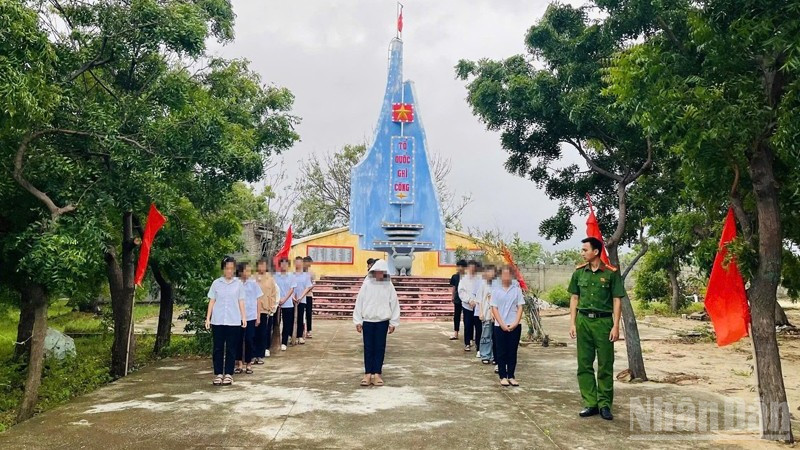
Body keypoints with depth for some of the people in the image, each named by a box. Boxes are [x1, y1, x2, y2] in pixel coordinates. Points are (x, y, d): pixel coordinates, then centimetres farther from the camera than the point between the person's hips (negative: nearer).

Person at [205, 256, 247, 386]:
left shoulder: (238, 283, 4)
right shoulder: (216, 283, 4)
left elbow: (241, 302, 6)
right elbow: (212, 301, 6)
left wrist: (243, 317, 0)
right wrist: (208, 318, 2)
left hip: (234, 321, 0)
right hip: (218, 321, 0)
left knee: (231, 348, 4)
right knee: (218, 348, 4)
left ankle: (228, 374, 11)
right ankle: (218, 374, 12)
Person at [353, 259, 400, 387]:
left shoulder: (389, 286, -1)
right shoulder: (367, 284, -3)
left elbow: (394, 304, 2)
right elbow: (359, 302, -1)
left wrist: (393, 322, 0)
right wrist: (358, 321, -3)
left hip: (382, 321, 0)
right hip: (368, 320, 0)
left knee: (380, 348, 5)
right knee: (368, 348, 4)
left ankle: (377, 374, 11)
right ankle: (368, 374, 10)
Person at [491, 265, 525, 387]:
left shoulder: (517, 289, 2)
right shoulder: (496, 289, 0)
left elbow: (520, 307, 2)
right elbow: (494, 308, -2)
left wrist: (515, 323, -9)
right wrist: (502, 324, -9)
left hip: (515, 326, 1)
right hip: (500, 326, -1)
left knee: (512, 352, 6)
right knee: (501, 352, 4)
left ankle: (511, 376, 15)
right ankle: (503, 376, 12)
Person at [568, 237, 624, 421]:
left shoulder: (611, 273, -2)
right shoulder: (579, 272, 7)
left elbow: (617, 300, -1)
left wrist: (616, 326, -7)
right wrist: (572, 323, 5)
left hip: (604, 322, -3)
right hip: (583, 321, 3)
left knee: (605, 366, 3)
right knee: (584, 364, 5)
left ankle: (604, 404, 13)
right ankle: (590, 403, 14)